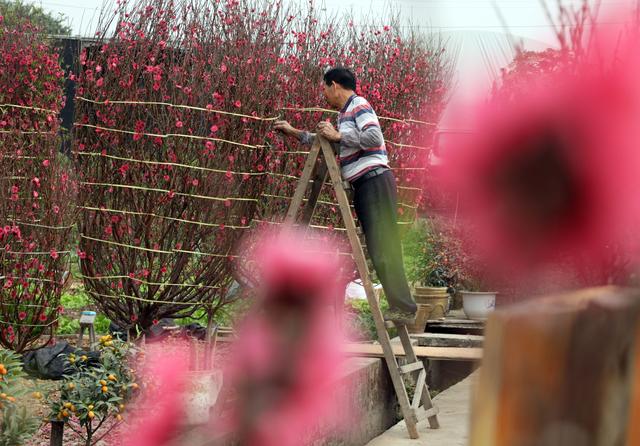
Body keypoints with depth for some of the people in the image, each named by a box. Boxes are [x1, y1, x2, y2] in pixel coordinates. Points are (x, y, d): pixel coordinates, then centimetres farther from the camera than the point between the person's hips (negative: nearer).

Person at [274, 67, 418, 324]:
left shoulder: (359, 106, -6)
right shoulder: (344, 114, 24)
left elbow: (374, 137, -23)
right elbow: (325, 144, 39)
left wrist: (338, 135, -14)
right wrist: (294, 133, 36)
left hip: (375, 182, -10)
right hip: (364, 187, 10)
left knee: (383, 248, -15)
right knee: (378, 251, 5)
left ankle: (404, 308, -19)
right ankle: (401, 307, 4)